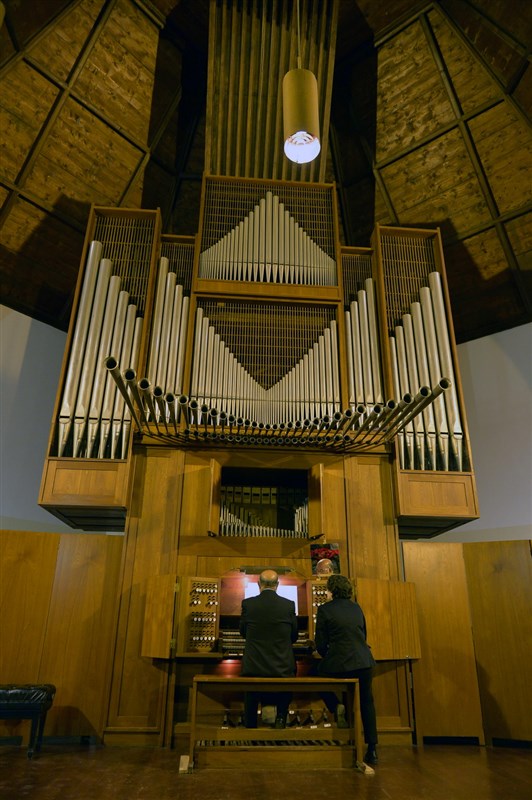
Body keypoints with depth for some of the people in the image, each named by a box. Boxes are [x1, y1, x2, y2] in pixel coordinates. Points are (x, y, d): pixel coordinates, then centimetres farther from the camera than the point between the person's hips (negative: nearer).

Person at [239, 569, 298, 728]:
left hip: (254, 667, 0)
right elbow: (294, 637, 6)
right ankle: (281, 718, 19)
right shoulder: (289, 605, -7)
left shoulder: (247, 603, -7)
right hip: (282, 667, 0)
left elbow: (243, 632, 9)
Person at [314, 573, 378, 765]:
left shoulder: (324, 609, -4)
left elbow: (321, 644, -5)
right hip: (364, 662, 5)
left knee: (320, 675, 25)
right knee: (366, 703, 21)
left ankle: (337, 707, 6)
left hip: (340, 664, -4)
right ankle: (372, 750, 20)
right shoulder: (356, 607, 11)